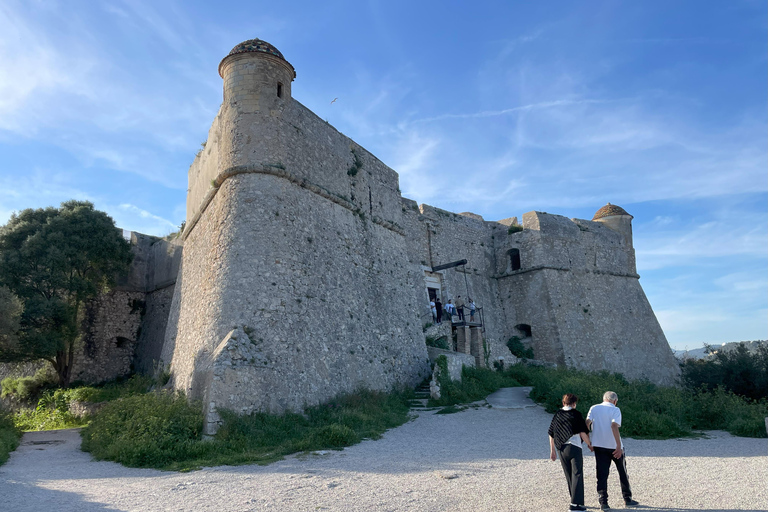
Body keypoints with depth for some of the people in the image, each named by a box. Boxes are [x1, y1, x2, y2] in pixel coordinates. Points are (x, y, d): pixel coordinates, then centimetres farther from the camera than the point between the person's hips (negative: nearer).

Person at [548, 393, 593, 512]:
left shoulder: (557, 415, 10)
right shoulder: (576, 414, -4)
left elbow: (551, 434, 11)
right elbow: (583, 433, -7)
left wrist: (552, 450, 18)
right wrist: (589, 444, 11)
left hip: (560, 449, 5)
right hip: (574, 448, -5)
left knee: (569, 476, 14)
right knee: (577, 475, -1)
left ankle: (576, 501, 24)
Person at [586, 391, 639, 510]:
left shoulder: (594, 408, 5)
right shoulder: (615, 410, -5)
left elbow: (587, 423, -7)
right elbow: (614, 426, -20)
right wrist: (619, 446, -22)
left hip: (599, 446, 2)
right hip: (614, 446, -2)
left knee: (602, 475, 5)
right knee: (623, 473, 18)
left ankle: (603, 502, -1)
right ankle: (627, 499, 27)